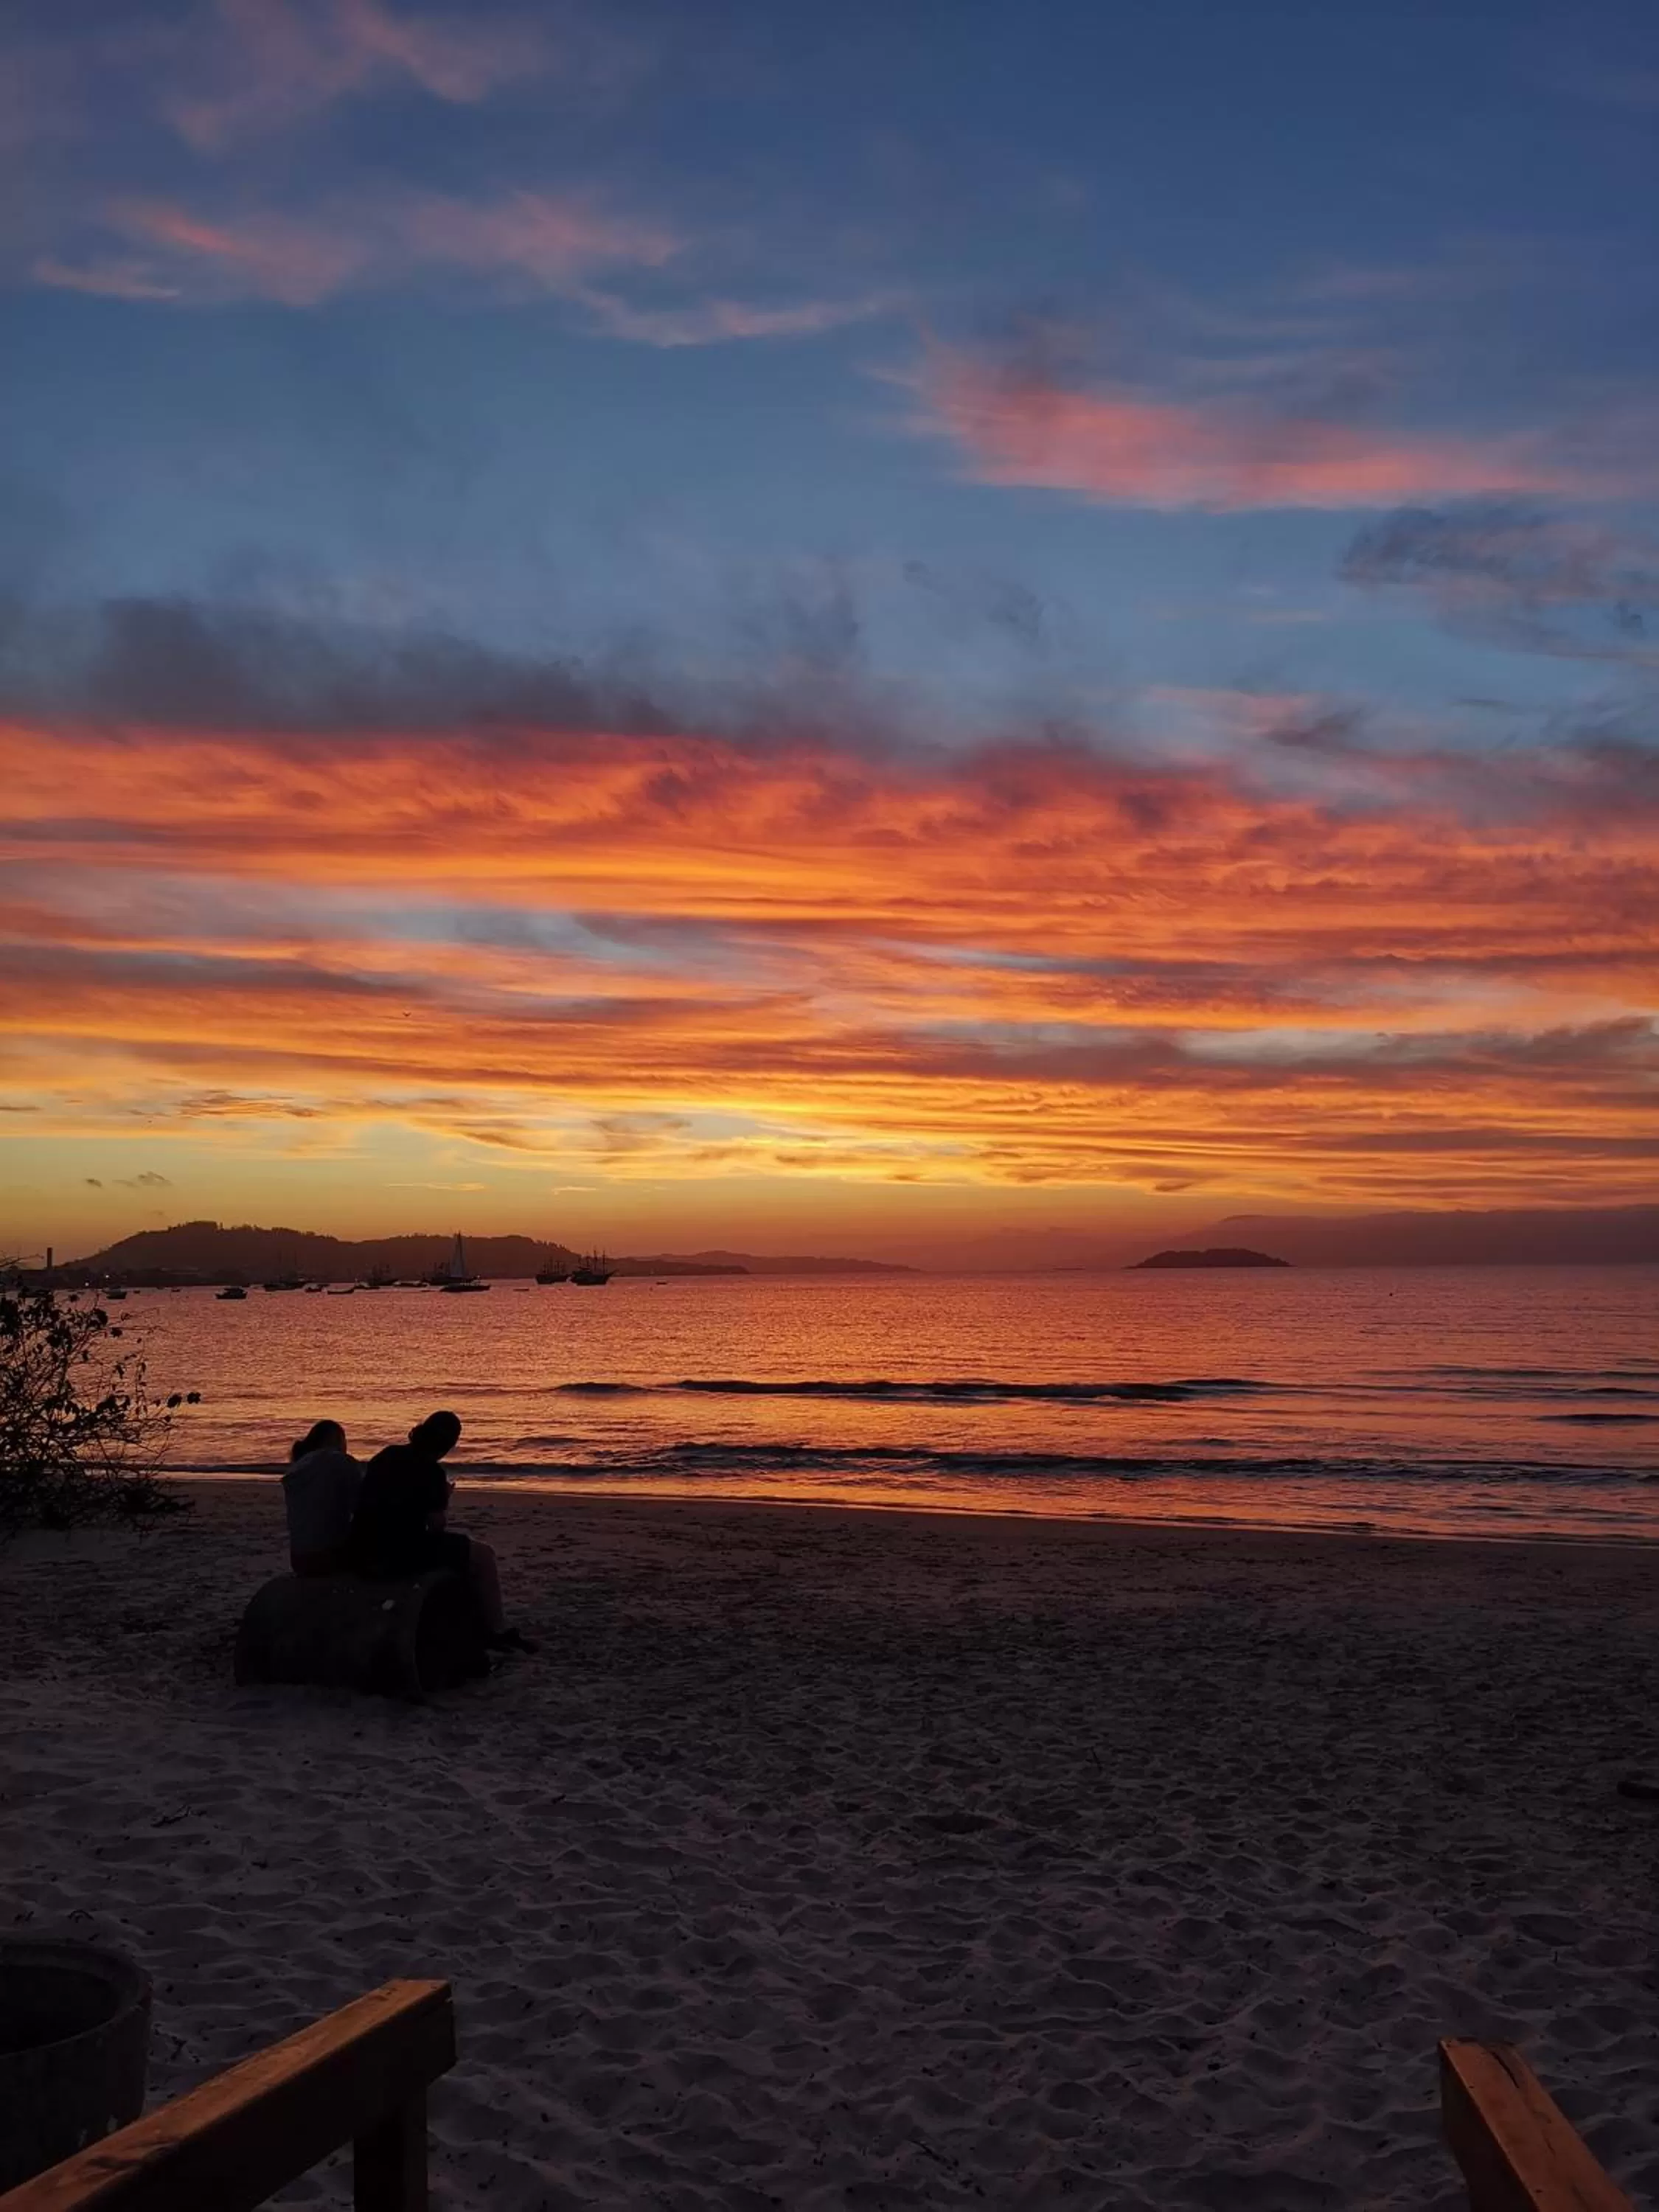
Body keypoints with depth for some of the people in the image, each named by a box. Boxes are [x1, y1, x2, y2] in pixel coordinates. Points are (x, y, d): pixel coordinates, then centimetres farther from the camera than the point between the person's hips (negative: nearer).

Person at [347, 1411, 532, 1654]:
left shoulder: (387, 1456, 10)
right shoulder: (430, 1471, -13)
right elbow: (435, 1528, -10)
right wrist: (443, 1501, 7)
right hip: (400, 1555, -8)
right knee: (483, 1554, 7)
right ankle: (497, 1631, 15)